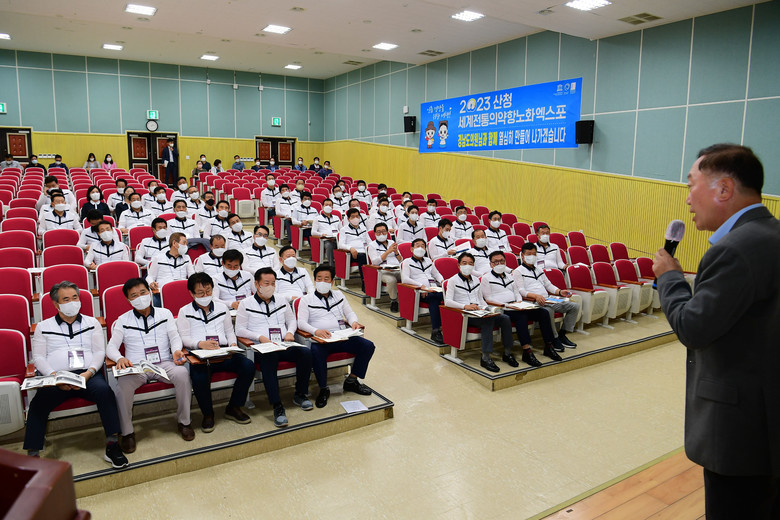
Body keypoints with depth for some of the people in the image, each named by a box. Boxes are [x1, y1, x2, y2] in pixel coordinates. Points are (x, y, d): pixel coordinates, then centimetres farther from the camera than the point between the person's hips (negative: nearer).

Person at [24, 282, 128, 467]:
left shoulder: (92, 323, 20)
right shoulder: (43, 327, 19)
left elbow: (99, 352, 11)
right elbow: (38, 358, 10)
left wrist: (89, 373, -9)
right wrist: (55, 376, -9)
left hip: (88, 375, 0)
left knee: (104, 390, -32)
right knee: (38, 403, -30)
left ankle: (112, 445, -31)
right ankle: (33, 454, -24)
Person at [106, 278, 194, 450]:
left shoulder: (165, 313, 15)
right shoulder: (123, 320, 12)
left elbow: (175, 336, 8)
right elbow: (111, 347, 4)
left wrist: (176, 351, -16)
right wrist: (120, 358, -19)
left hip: (163, 363, 0)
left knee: (182, 373, -31)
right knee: (123, 383, -34)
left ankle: (184, 422, -14)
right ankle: (127, 432, -17)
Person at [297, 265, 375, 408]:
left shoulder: (338, 295, 20)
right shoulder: (306, 300, 7)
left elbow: (350, 313, 22)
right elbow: (301, 322, -4)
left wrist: (354, 322, -3)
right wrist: (316, 331, -24)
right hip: (320, 340, -4)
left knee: (368, 346, -15)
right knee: (316, 353, -38)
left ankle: (351, 381, 2)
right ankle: (323, 389, -15)